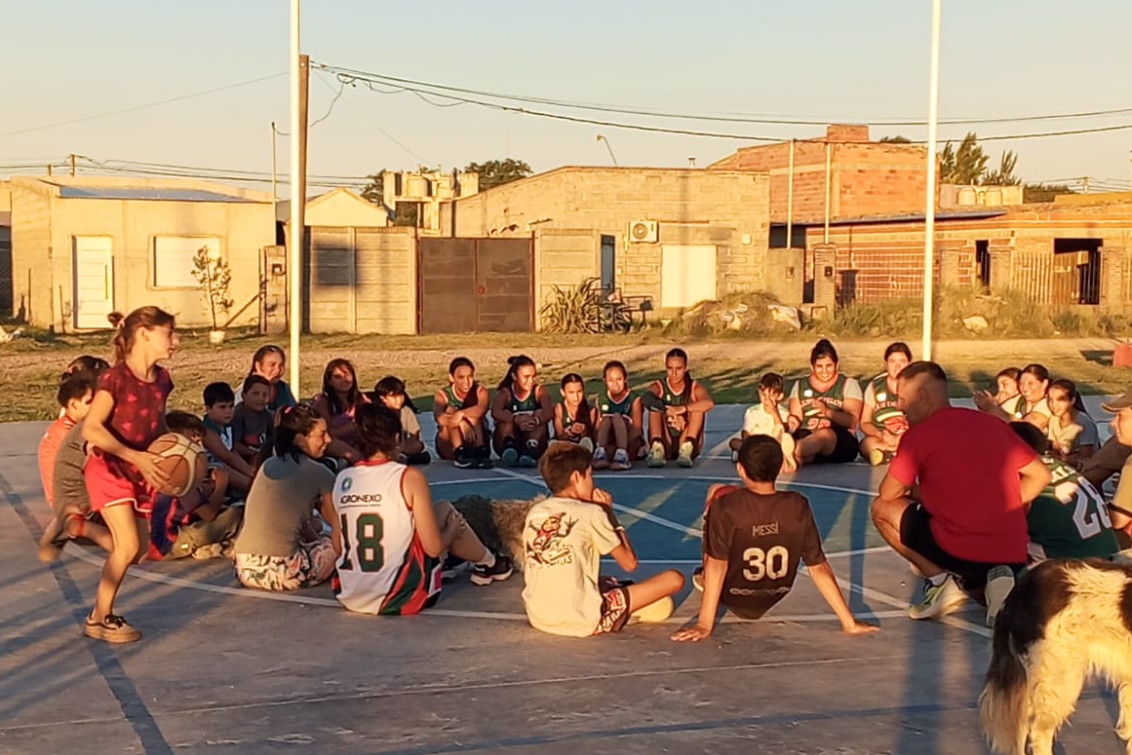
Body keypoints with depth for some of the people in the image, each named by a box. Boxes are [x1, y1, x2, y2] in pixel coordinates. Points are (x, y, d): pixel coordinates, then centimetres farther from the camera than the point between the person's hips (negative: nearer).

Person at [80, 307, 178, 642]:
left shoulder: (161, 379, 2)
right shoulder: (115, 378, -19)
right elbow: (91, 429, -24)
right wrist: (135, 456, -30)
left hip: (142, 473, 7)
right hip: (109, 469, -7)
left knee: (138, 548, 7)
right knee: (128, 545, -15)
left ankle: (102, 610, 24)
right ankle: (99, 618, 0)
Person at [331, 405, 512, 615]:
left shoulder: (342, 479, 3)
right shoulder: (410, 477, -11)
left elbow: (338, 548, 9)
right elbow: (433, 548, -9)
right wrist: (453, 528, 12)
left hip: (348, 598, 5)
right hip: (398, 599, -5)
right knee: (445, 511, 15)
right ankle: (489, 564, 39)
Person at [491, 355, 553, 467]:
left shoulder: (540, 391, 1)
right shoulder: (505, 392, -2)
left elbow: (549, 412, -19)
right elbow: (495, 412, -24)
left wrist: (535, 420, -43)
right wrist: (516, 420, -44)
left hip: (533, 442, 1)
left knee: (540, 414, -22)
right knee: (507, 417, -22)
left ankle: (530, 452, -46)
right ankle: (509, 447, -49)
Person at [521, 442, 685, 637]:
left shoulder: (534, 512, 8)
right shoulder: (591, 513, -7)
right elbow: (629, 562, 0)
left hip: (538, 618, 6)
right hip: (582, 622, -6)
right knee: (673, 578, -2)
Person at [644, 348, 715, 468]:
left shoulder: (694, 387, 0)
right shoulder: (659, 387, 0)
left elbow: (709, 403, -25)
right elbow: (646, 398, -26)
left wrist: (683, 409, -40)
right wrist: (670, 412, -40)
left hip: (686, 440, 0)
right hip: (664, 444, 0)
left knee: (697, 407, -19)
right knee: (655, 405, -18)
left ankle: (687, 449, -34)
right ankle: (657, 449, -34)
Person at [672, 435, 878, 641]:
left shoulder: (726, 507, -28)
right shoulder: (798, 507, -20)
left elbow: (717, 565, -27)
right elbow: (818, 567, -17)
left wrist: (704, 624, -22)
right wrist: (849, 622, -10)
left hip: (731, 599, -3)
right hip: (772, 600, 3)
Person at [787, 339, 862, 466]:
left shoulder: (848, 384, 11)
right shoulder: (800, 385, 21)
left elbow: (852, 420, -3)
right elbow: (796, 418, 11)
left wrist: (827, 412, -21)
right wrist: (793, 421, -15)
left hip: (840, 441, -4)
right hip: (806, 437, 4)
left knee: (825, 434, -41)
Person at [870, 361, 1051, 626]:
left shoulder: (919, 434, -5)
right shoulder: (993, 423, 11)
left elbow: (888, 495, 2)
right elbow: (1041, 475, 14)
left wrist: (917, 492, 22)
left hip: (959, 552, -6)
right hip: (1014, 556, 6)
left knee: (882, 508, 14)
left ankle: (940, 581, 2)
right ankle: (997, 578, 3)